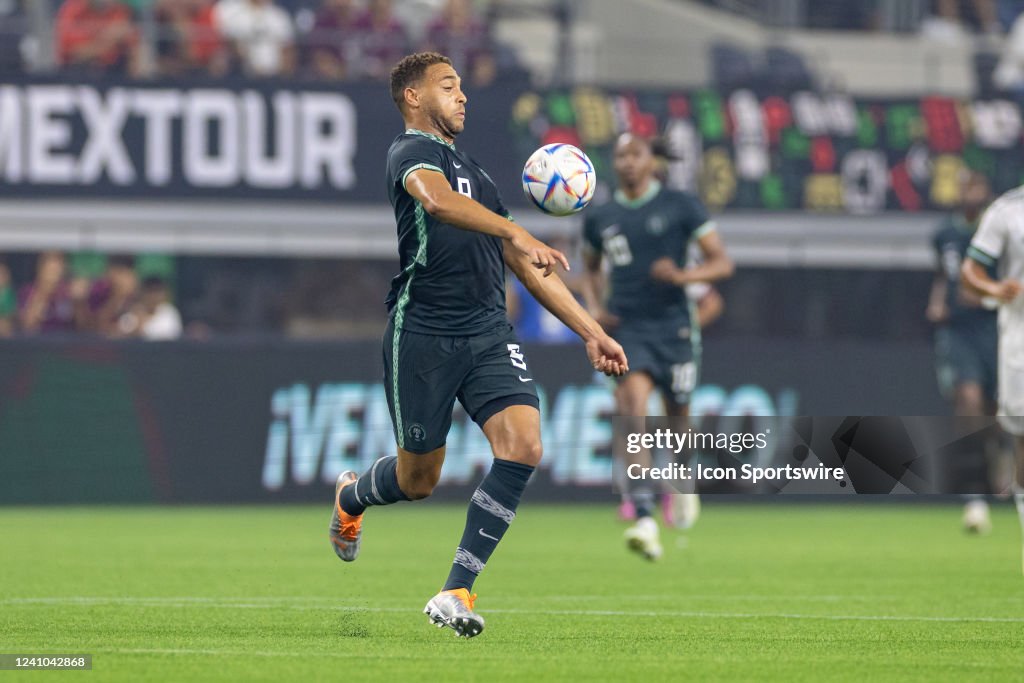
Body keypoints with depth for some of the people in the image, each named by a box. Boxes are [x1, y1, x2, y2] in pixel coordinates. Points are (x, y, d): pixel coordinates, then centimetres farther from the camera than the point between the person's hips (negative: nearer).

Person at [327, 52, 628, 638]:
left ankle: (456, 592, -12)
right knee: (418, 479, 5)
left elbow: (531, 270, 26)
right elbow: (437, 200, -28)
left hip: (489, 332, 6)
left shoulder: (476, 176, 23)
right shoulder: (414, 152, -2)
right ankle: (350, 496, 43)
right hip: (423, 332, -6)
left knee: (523, 445, -17)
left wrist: (592, 333, 21)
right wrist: (515, 232, -38)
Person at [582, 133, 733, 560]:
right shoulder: (600, 219, 9)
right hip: (626, 330, 1)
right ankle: (645, 522, -31)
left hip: (673, 328, -1)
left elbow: (722, 263, -1)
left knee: (677, 420, 9)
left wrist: (683, 276, -21)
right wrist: (595, 308, 7)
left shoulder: (680, 207, 0)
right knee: (634, 405, -23)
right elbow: (592, 270, 27)